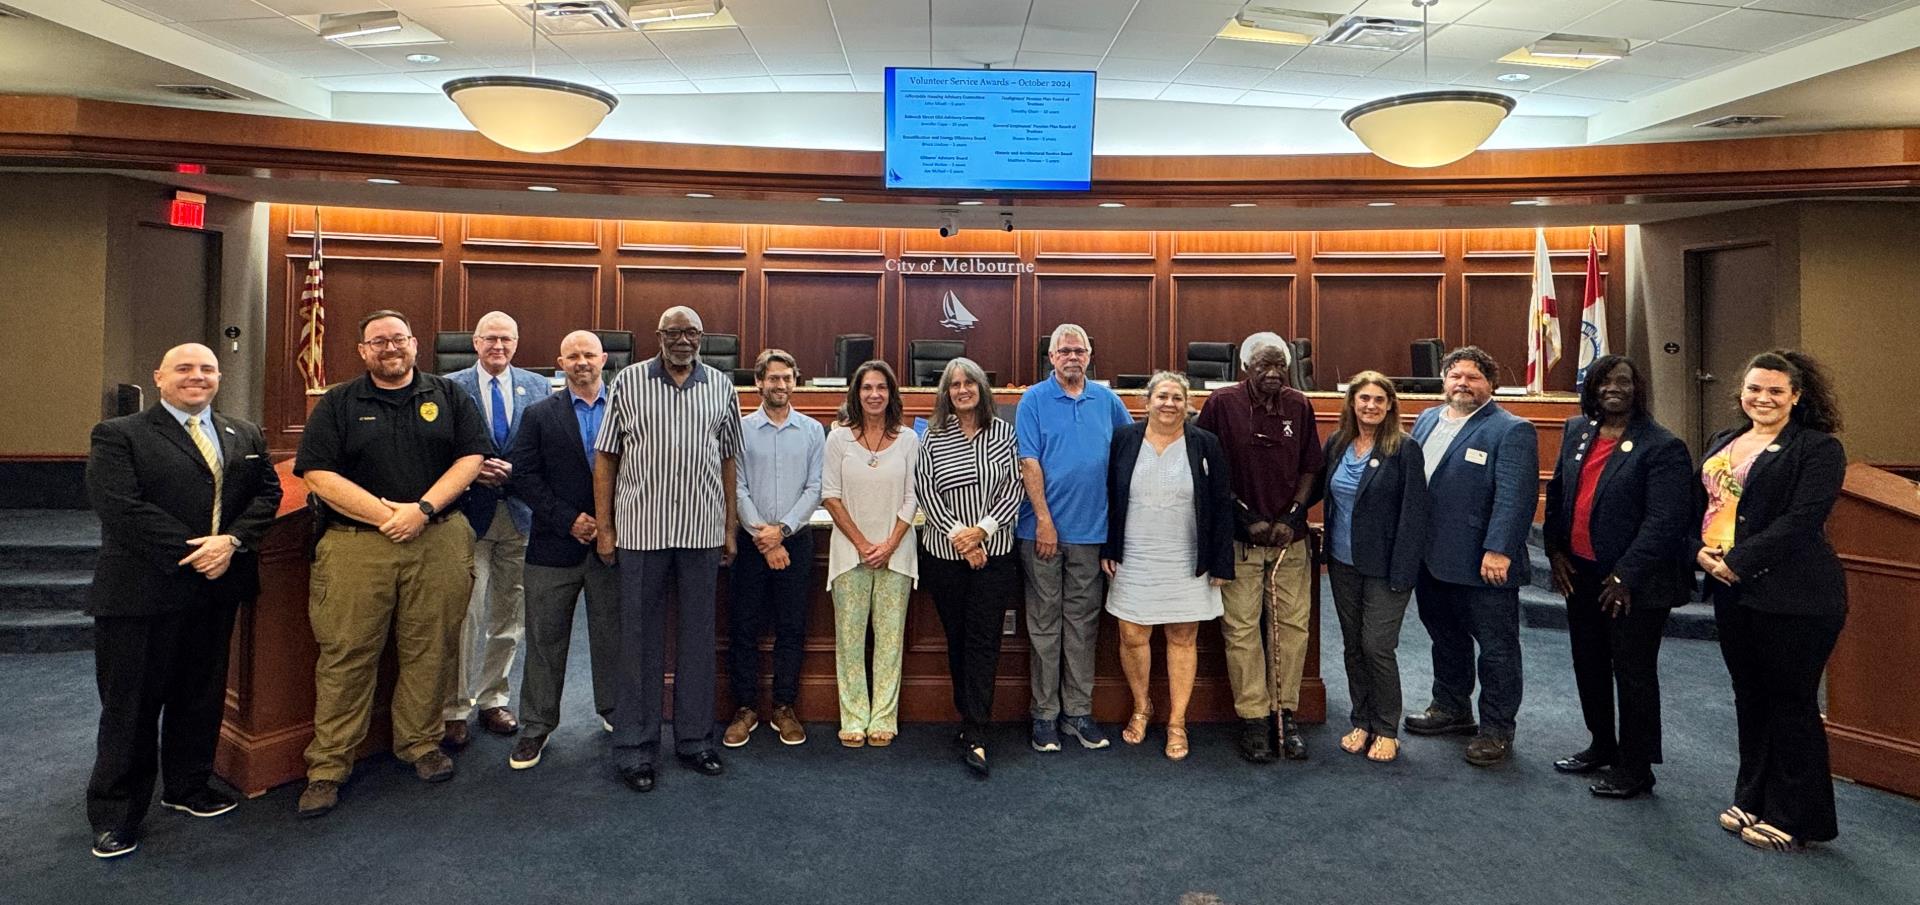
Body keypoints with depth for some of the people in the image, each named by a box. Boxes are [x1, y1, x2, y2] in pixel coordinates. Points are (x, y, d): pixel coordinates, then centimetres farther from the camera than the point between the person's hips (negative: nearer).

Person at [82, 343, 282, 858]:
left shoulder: (246, 438, 11)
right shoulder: (118, 436, -4)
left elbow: (267, 492, 4)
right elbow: (120, 508, -14)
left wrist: (232, 541, -13)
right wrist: (192, 552, -18)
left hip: (218, 588, 5)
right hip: (141, 591, -4)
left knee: (201, 696, 15)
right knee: (131, 704, 5)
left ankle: (188, 788, 32)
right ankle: (115, 815, 18)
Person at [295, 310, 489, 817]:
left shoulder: (448, 396, 10)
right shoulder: (337, 405, 8)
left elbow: (471, 457, 2)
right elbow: (318, 474, -2)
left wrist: (422, 510, -11)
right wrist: (385, 515, -11)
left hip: (439, 542, 1)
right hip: (356, 544, -1)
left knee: (430, 650, 7)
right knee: (346, 656, 1)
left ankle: (422, 744, 23)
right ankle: (328, 766, 11)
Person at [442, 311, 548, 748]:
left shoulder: (537, 387, 7)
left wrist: (515, 471, -12)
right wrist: (472, 470, -15)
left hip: (520, 514, 3)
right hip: (469, 511, -3)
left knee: (509, 613, 11)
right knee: (467, 612, -5)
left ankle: (492, 698, 26)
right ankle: (455, 707, 10)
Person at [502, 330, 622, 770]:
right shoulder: (539, 415, 4)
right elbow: (522, 477, -3)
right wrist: (568, 519, -12)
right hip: (555, 545, 0)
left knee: (611, 634, 12)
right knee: (545, 639, 7)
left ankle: (613, 709, 29)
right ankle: (536, 725, 20)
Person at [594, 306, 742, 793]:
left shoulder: (721, 387, 8)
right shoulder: (628, 381, 2)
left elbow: (727, 460, 11)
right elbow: (606, 457, 2)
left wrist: (730, 528, 9)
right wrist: (604, 527, -2)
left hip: (703, 532, 2)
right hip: (642, 529, -2)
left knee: (698, 637, 11)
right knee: (640, 639, 6)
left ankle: (695, 739, 24)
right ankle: (634, 749, 16)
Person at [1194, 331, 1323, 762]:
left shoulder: (1300, 406, 4)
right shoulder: (1222, 404, -5)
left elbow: (1309, 468, 10)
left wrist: (1292, 516, -4)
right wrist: (1246, 518, -8)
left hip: (1290, 535, 3)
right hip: (1240, 536, -3)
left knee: (1293, 624, 5)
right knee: (1241, 628, -1)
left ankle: (1287, 713, 17)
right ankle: (1253, 718, 9)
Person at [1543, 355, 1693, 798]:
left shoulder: (1662, 447, -13)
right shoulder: (1576, 431, 7)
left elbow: (1664, 521, -17)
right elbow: (1557, 492, 13)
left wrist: (1625, 576, -19)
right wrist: (1555, 550, 5)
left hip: (1634, 583, -7)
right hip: (1580, 574, 7)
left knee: (1633, 674, 3)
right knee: (1588, 666, 18)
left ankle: (1635, 768, 17)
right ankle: (1602, 746, 35)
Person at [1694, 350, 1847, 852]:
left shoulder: (1818, 448, -8)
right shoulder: (1724, 442, 13)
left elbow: (1801, 521, -19)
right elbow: (1698, 505, 12)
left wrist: (1737, 562, -20)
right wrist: (1700, 551, -6)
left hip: (1791, 598, -7)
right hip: (1731, 591, 7)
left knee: (1791, 705, 3)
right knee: (1749, 699, 16)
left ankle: (1794, 819, 15)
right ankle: (1753, 801, 29)